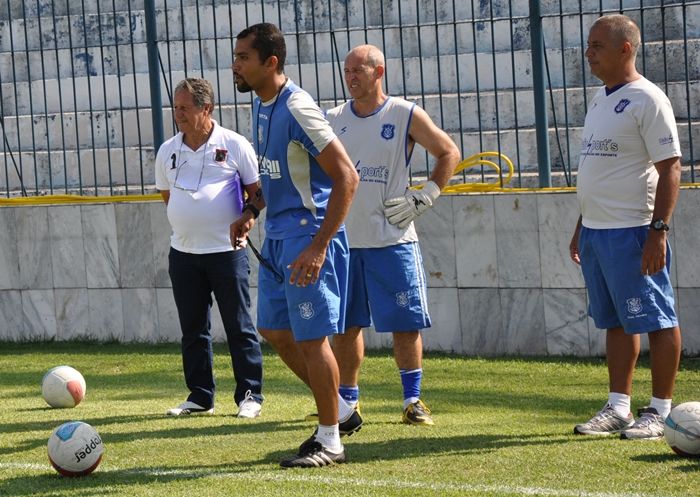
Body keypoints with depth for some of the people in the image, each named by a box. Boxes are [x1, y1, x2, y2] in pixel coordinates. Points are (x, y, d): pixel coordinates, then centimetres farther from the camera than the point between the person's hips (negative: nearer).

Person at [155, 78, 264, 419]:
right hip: (183, 252, 5)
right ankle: (200, 397, 16)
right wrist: (187, 223, 11)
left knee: (239, 326, -1)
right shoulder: (168, 151, 8)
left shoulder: (234, 145, -5)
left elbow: (258, 192, -1)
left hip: (227, 250, -5)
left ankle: (250, 396, 5)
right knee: (192, 329, 9)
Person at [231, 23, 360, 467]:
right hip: (277, 235, 10)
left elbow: (346, 177, -22)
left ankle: (330, 440, 6)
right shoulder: (262, 105, 8)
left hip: (307, 234, -10)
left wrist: (318, 247, -25)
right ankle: (340, 411, 28)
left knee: (311, 337, -5)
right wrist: (253, 210, 11)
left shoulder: (297, 109, -20)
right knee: (275, 330, 14)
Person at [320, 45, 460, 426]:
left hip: (392, 239, -3)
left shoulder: (406, 116, -2)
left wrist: (423, 198, -3)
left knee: (405, 323, -2)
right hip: (342, 238, 3)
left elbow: (449, 153, 4)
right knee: (345, 324, 8)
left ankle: (413, 401, 7)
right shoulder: (333, 120, 8)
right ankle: (347, 401, 18)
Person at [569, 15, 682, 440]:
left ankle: (661, 411, 1)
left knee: (656, 321, -3)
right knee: (616, 322, 13)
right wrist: (581, 227, 22)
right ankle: (619, 408, 19)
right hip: (596, 230, 9)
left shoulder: (647, 100, -12)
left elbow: (670, 167, -16)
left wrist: (659, 230, -22)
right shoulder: (601, 100, 16)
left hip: (632, 233, -9)